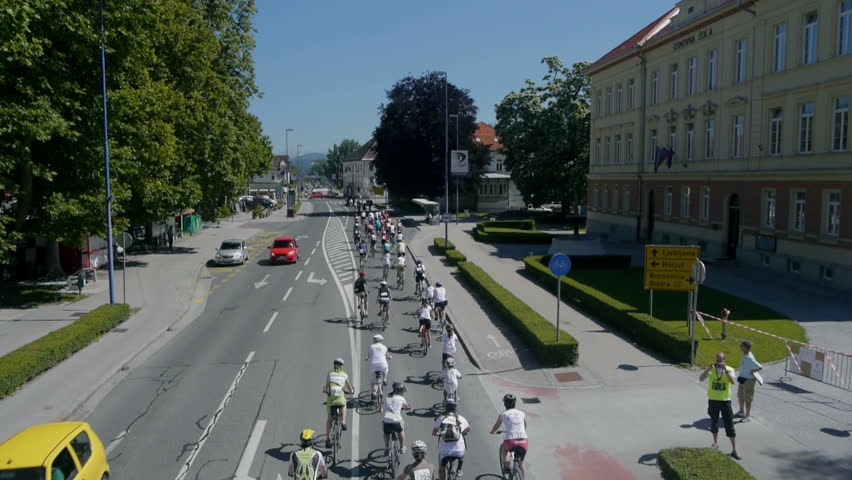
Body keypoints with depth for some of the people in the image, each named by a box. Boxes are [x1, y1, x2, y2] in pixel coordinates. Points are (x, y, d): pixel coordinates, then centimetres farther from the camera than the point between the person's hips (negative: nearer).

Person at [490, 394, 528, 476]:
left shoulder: (503, 414, 8)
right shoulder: (522, 413, 15)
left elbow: (494, 429, 21)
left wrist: (492, 432, 44)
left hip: (511, 442, -2)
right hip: (524, 442, 2)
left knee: (503, 447, 33)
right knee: (521, 463, 26)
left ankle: (506, 465, 17)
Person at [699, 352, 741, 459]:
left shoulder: (730, 369, -5)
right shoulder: (711, 369, -4)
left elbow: (733, 381, -23)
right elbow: (701, 379, -16)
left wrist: (725, 370, -29)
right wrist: (708, 369, -27)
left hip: (725, 401, -1)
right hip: (713, 400, 1)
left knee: (730, 425, 1)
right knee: (714, 422, 16)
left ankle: (734, 450, 10)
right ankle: (715, 443, 37)